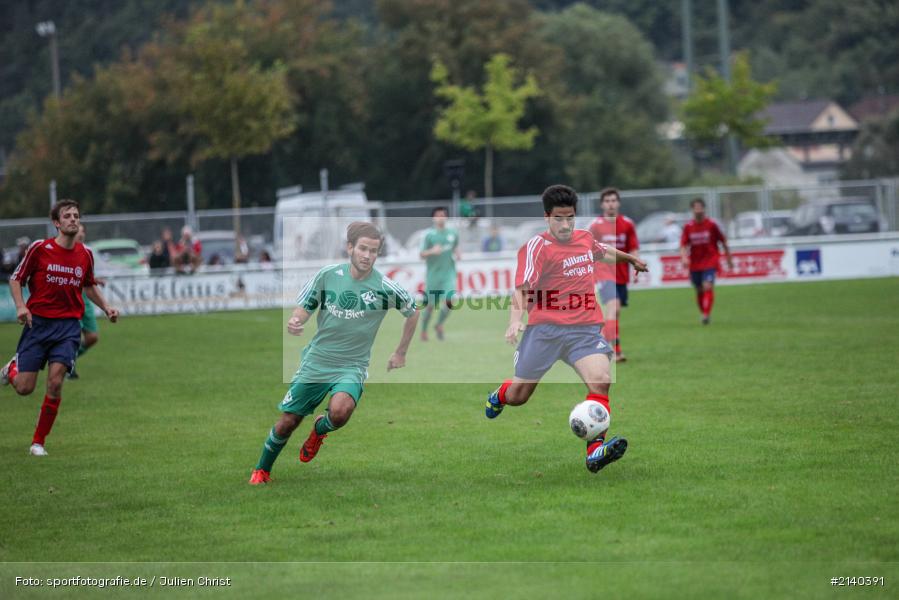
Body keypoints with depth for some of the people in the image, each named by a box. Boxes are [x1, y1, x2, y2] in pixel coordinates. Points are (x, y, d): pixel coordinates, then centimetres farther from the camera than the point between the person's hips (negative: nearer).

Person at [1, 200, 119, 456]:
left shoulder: (85, 254, 6)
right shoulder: (40, 248, -5)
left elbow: (89, 286, 22)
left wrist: (106, 307, 7)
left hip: (68, 326, 2)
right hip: (38, 322, -2)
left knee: (55, 383, -14)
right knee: (24, 387, -4)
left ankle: (39, 442, 2)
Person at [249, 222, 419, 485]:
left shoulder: (385, 287, -9)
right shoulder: (327, 275, -5)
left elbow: (412, 312, 8)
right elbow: (304, 308, 2)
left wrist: (400, 353, 12)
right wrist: (294, 322, -22)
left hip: (352, 366, -2)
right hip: (315, 362, 2)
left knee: (340, 410, -31)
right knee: (286, 423, 3)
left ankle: (320, 430, 6)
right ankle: (261, 471, 29)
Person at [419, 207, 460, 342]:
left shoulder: (453, 233, 6)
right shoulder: (428, 234, -5)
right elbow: (421, 255, -6)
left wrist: (457, 254, 3)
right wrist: (432, 251, -25)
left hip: (449, 273, 2)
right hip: (433, 274, -2)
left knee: (449, 300, -16)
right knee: (430, 305, 5)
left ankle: (439, 325, 7)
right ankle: (424, 330, 26)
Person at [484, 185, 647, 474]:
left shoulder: (585, 238, 12)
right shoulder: (537, 246, -8)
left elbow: (604, 251, 37)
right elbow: (522, 288, -20)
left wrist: (631, 259, 53)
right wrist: (516, 320, -37)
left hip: (585, 328, 4)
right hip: (545, 328, -4)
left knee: (600, 380, -22)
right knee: (518, 395, 7)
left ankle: (596, 451, -26)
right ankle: (499, 396, 44)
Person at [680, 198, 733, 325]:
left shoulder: (711, 225, -4)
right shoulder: (688, 227, 2)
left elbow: (723, 242, 5)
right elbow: (684, 245, 3)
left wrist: (729, 259, 9)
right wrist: (684, 257, -17)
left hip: (710, 262, -3)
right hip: (695, 263, 3)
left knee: (708, 287, -20)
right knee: (699, 290, 9)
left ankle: (706, 314, -25)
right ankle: (703, 313, 25)